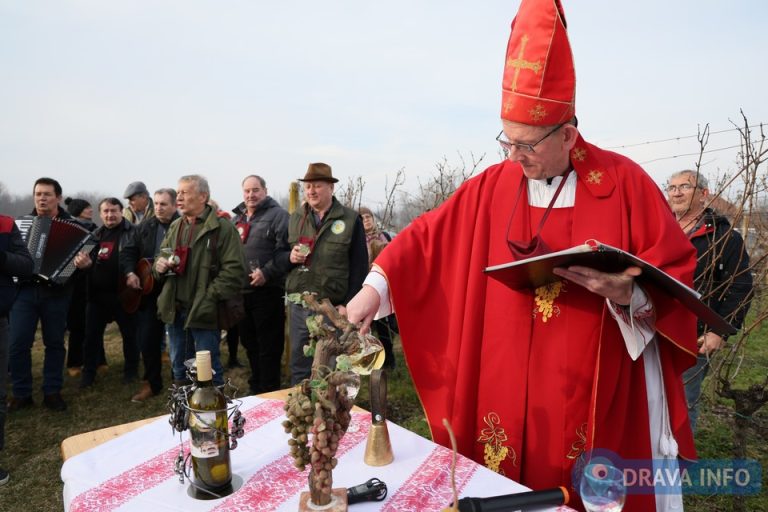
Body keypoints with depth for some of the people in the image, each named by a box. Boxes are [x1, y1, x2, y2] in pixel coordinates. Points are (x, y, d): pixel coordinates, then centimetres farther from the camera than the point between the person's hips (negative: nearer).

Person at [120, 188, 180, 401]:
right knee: (146, 338, 10)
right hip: (149, 292, 5)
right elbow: (128, 252, 10)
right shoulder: (144, 228, 10)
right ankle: (152, 382, 26)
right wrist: (130, 273, -6)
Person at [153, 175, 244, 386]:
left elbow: (234, 270, -16)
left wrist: (209, 298, -19)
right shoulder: (175, 227, 14)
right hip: (175, 309, 7)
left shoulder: (222, 228, -9)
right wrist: (159, 266, -1)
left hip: (204, 312, -7)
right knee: (179, 368, 19)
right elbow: (161, 258, 23)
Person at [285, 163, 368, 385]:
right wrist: (290, 256, -5)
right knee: (299, 369, 14)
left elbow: (359, 267, -6)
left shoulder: (351, 219, -3)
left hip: (334, 308, -4)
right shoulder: (295, 218, 11)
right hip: (299, 306, 4)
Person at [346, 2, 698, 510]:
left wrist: (629, 293, -23)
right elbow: (428, 238, 2)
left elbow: (677, 271, -3)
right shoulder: (492, 187, 1)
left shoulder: (624, 183, -6)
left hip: (595, 391, -1)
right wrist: (374, 288, -5)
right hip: (505, 388, 2)